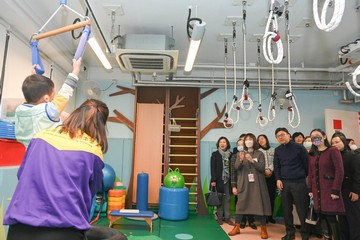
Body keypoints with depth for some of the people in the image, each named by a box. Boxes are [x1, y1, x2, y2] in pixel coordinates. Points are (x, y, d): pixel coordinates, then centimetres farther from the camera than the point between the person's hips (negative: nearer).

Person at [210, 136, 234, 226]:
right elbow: (212, 168, -4)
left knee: (227, 199, 6)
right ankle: (220, 217, 13)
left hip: (228, 180, 2)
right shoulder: (215, 154, 1)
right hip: (219, 180, -2)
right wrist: (213, 180, -12)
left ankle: (227, 217, 13)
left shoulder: (230, 154, 7)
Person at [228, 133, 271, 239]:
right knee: (240, 204, 3)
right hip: (244, 183, 1)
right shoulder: (240, 154, 8)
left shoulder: (260, 154, 3)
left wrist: (252, 160, -21)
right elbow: (236, 167, -2)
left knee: (260, 204, 0)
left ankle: (263, 229, 13)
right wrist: (240, 160, -22)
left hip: (257, 183, -1)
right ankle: (237, 227, 15)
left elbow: (262, 168, -7)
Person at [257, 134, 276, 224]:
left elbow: (275, 162, 2)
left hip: (272, 175, 2)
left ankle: (270, 216, 11)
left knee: (272, 195, 1)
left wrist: (270, 169, -12)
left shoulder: (273, 150, 10)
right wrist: (264, 170, -13)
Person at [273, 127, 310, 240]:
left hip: (299, 182, -4)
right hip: (284, 183, 4)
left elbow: (307, 163, -3)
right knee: (286, 209, 9)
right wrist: (278, 179, -1)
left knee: (302, 210, 0)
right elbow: (276, 166, 10)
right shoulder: (277, 150, 9)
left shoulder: (299, 147, -4)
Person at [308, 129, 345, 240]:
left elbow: (339, 171, -12)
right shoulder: (312, 154, 11)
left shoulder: (333, 151, -6)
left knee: (330, 217, -3)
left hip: (329, 190, -5)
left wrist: (335, 190, -16)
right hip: (317, 191, 5)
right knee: (322, 217, 9)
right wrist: (310, 189, 5)